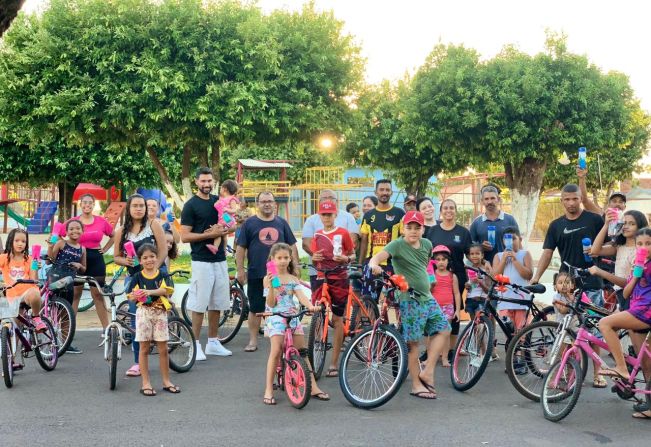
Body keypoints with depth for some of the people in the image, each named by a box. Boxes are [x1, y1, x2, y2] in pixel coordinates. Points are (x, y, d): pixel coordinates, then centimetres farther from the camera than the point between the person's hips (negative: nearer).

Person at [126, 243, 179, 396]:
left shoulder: (162, 275, 3)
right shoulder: (137, 277, 1)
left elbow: (166, 291, -15)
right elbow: (131, 298, -2)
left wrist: (149, 292, -28)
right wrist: (136, 296, -25)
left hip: (160, 312, 1)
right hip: (144, 313, -1)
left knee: (163, 349, 6)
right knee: (144, 348, 2)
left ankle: (166, 381, 17)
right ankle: (146, 383, 8)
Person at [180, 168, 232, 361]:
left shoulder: (218, 201, 12)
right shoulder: (191, 205, -5)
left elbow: (231, 224, 21)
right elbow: (185, 236, -9)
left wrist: (223, 230, -2)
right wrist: (209, 234, -17)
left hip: (219, 260, 6)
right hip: (201, 261, -6)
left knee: (217, 303, 10)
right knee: (199, 304, -4)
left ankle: (213, 342, 20)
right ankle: (196, 345, 3)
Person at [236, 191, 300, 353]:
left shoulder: (281, 223, 11)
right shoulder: (249, 223, 4)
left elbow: (292, 246, 13)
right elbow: (241, 248, 3)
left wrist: (295, 266, 6)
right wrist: (240, 269, -3)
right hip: (256, 274, -2)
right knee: (255, 309, 4)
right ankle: (253, 340, 13)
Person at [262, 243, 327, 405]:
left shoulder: (293, 279, 10)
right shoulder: (268, 279, 0)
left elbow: (301, 296, -5)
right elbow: (270, 303, -6)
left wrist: (311, 306, -25)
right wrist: (271, 286, -23)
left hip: (293, 317, 4)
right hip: (276, 318, -4)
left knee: (303, 352, 5)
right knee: (276, 351, -18)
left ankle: (313, 387, 10)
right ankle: (268, 390, -12)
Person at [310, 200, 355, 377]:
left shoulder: (342, 233, -1)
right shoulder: (317, 235, 10)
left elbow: (352, 255, 5)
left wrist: (346, 258, -17)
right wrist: (314, 258, -5)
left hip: (339, 278, -3)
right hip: (321, 278, 3)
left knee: (337, 319, 1)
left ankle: (334, 363, 7)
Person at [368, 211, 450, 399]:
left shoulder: (427, 244, 9)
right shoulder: (397, 244, -10)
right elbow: (377, 257, -26)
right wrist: (374, 265, -47)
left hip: (427, 297, 7)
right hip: (409, 299, -7)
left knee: (443, 330, 2)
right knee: (413, 342, -4)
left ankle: (427, 372, 7)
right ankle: (416, 385, 4)